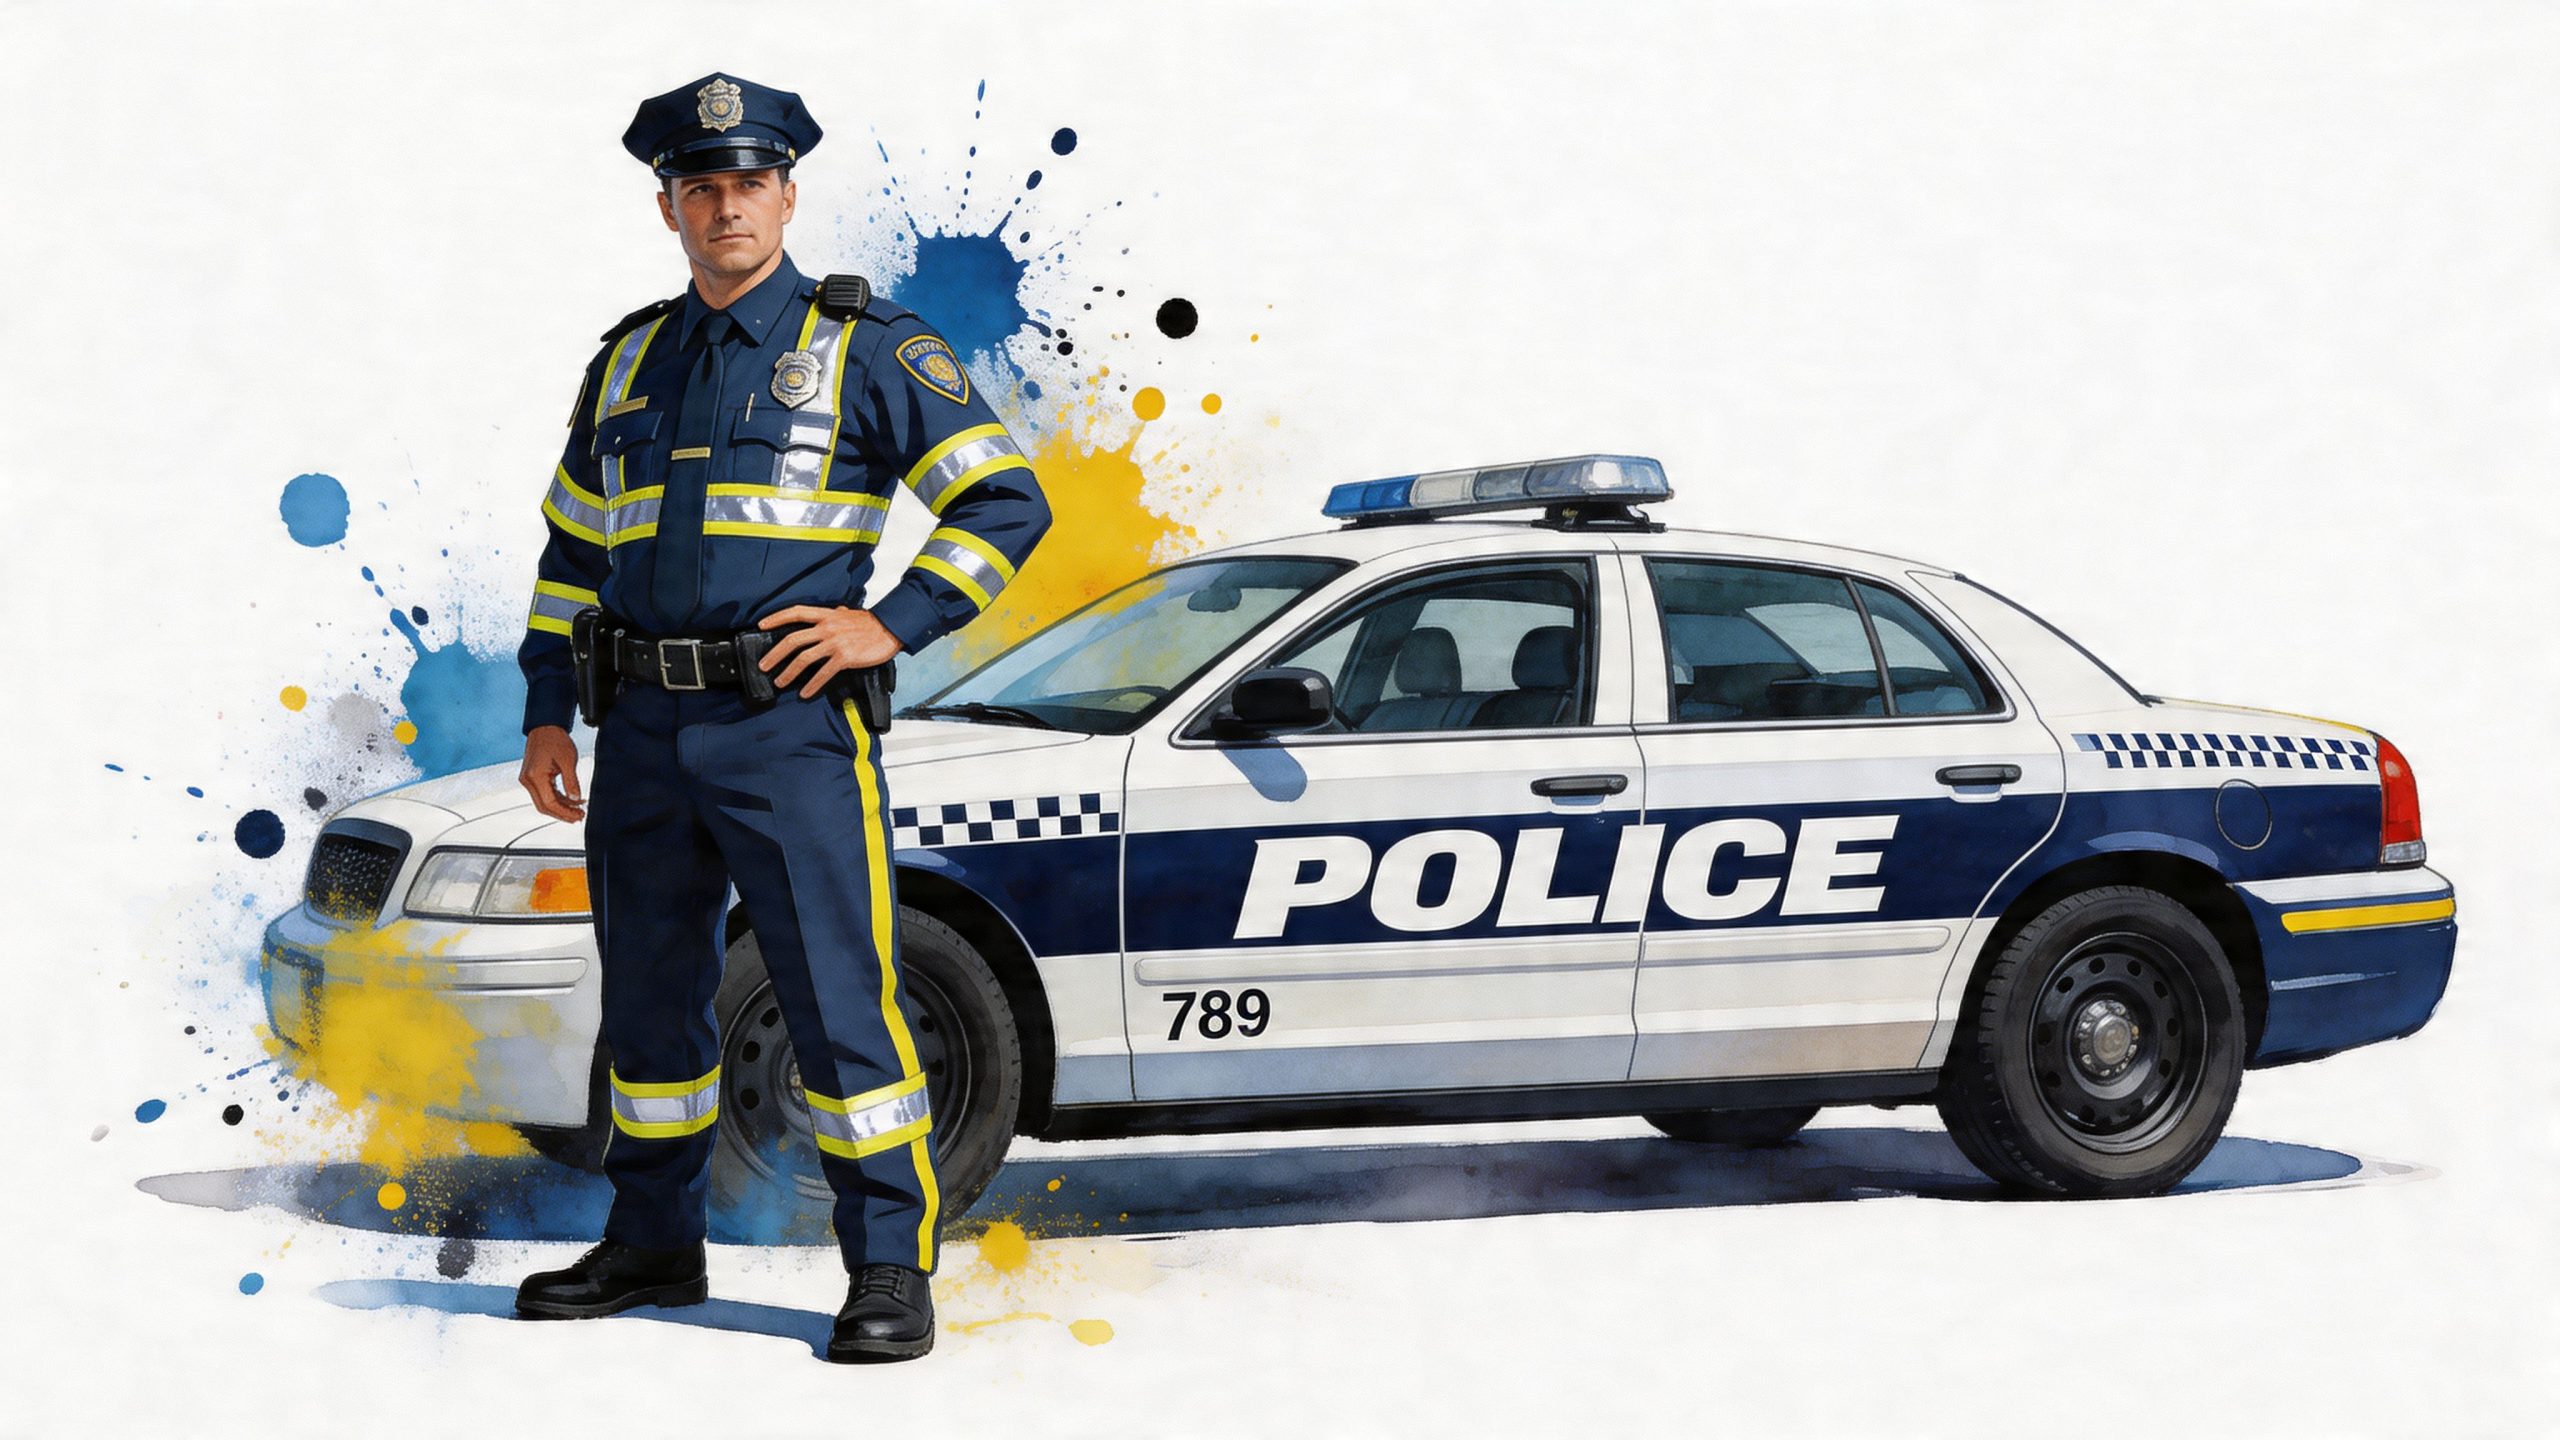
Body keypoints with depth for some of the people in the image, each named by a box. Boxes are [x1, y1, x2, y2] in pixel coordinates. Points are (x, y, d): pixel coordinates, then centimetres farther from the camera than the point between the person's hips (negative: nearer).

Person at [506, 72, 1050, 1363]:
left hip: (790, 726, -5)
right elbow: (573, 542, 20)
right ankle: (653, 1243, 25)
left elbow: (1007, 502, -4)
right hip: (646, 727, 6)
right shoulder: (631, 360, 15)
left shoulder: (865, 347, -1)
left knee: (839, 992, -7)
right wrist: (545, 712, 13)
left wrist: (890, 625, -11)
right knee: (647, 993, 12)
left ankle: (891, 1268, -1)